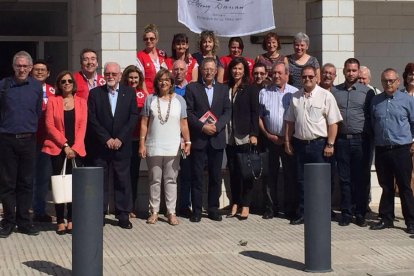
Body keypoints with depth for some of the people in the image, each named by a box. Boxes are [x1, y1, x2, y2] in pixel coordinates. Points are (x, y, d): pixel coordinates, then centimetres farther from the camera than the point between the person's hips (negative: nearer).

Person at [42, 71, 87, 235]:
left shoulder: (81, 102, 10)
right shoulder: (53, 102, 5)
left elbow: (82, 126, 4)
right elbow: (50, 125, -2)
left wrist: (75, 147, -8)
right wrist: (64, 145, -10)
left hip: (76, 149, 1)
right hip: (57, 148, -1)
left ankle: (71, 220, 5)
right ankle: (60, 221, 2)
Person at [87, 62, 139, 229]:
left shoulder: (129, 93, 6)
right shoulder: (95, 93, 4)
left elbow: (133, 118, 1)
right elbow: (92, 120, -1)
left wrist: (120, 138, -8)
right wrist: (106, 139, -9)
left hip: (122, 145, 0)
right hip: (100, 145, 0)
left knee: (123, 181, 2)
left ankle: (123, 215, 8)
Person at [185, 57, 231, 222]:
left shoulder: (223, 89, 12)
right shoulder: (192, 88, 4)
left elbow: (228, 111, 4)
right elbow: (188, 112, -3)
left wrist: (216, 126, -11)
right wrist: (202, 127, -14)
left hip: (217, 139, 2)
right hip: (198, 139, -2)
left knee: (216, 176, 6)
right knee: (197, 176, 0)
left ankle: (213, 209, 14)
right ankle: (196, 210, 5)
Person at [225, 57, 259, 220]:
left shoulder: (251, 89, 1)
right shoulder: (226, 89, 11)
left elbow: (255, 113, -3)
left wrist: (254, 134, -10)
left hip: (245, 136, -4)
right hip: (230, 137, 4)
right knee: (233, 171, 6)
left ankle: (245, 205, 4)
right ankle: (235, 204, 13)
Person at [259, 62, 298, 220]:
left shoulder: (294, 93, 2)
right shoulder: (264, 93, 7)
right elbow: (258, 117, 6)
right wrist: (268, 135, -3)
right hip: (270, 140, 1)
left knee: (290, 175, 2)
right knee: (270, 175, 4)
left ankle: (290, 209, 10)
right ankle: (270, 208, 11)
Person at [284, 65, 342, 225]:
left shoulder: (326, 96, -5)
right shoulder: (295, 97, 10)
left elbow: (333, 123, -8)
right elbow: (290, 122, 15)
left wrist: (330, 144, -13)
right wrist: (287, 142, 9)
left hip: (319, 144, -5)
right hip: (300, 144, 5)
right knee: (301, 181, 10)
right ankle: (302, 214, 18)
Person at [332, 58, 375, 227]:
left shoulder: (367, 92, 3)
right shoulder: (334, 91, 8)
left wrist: (370, 136, -4)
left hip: (360, 140, -1)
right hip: (341, 140, 1)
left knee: (362, 178, 2)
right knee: (344, 179, 5)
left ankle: (360, 213, 10)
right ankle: (346, 213, 13)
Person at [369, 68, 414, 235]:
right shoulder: (375, 101, 10)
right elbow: (371, 124, 17)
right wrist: (374, 140, 10)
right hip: (381, 150, 3)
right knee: (386, 187, 12)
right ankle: (386, 219, 21)